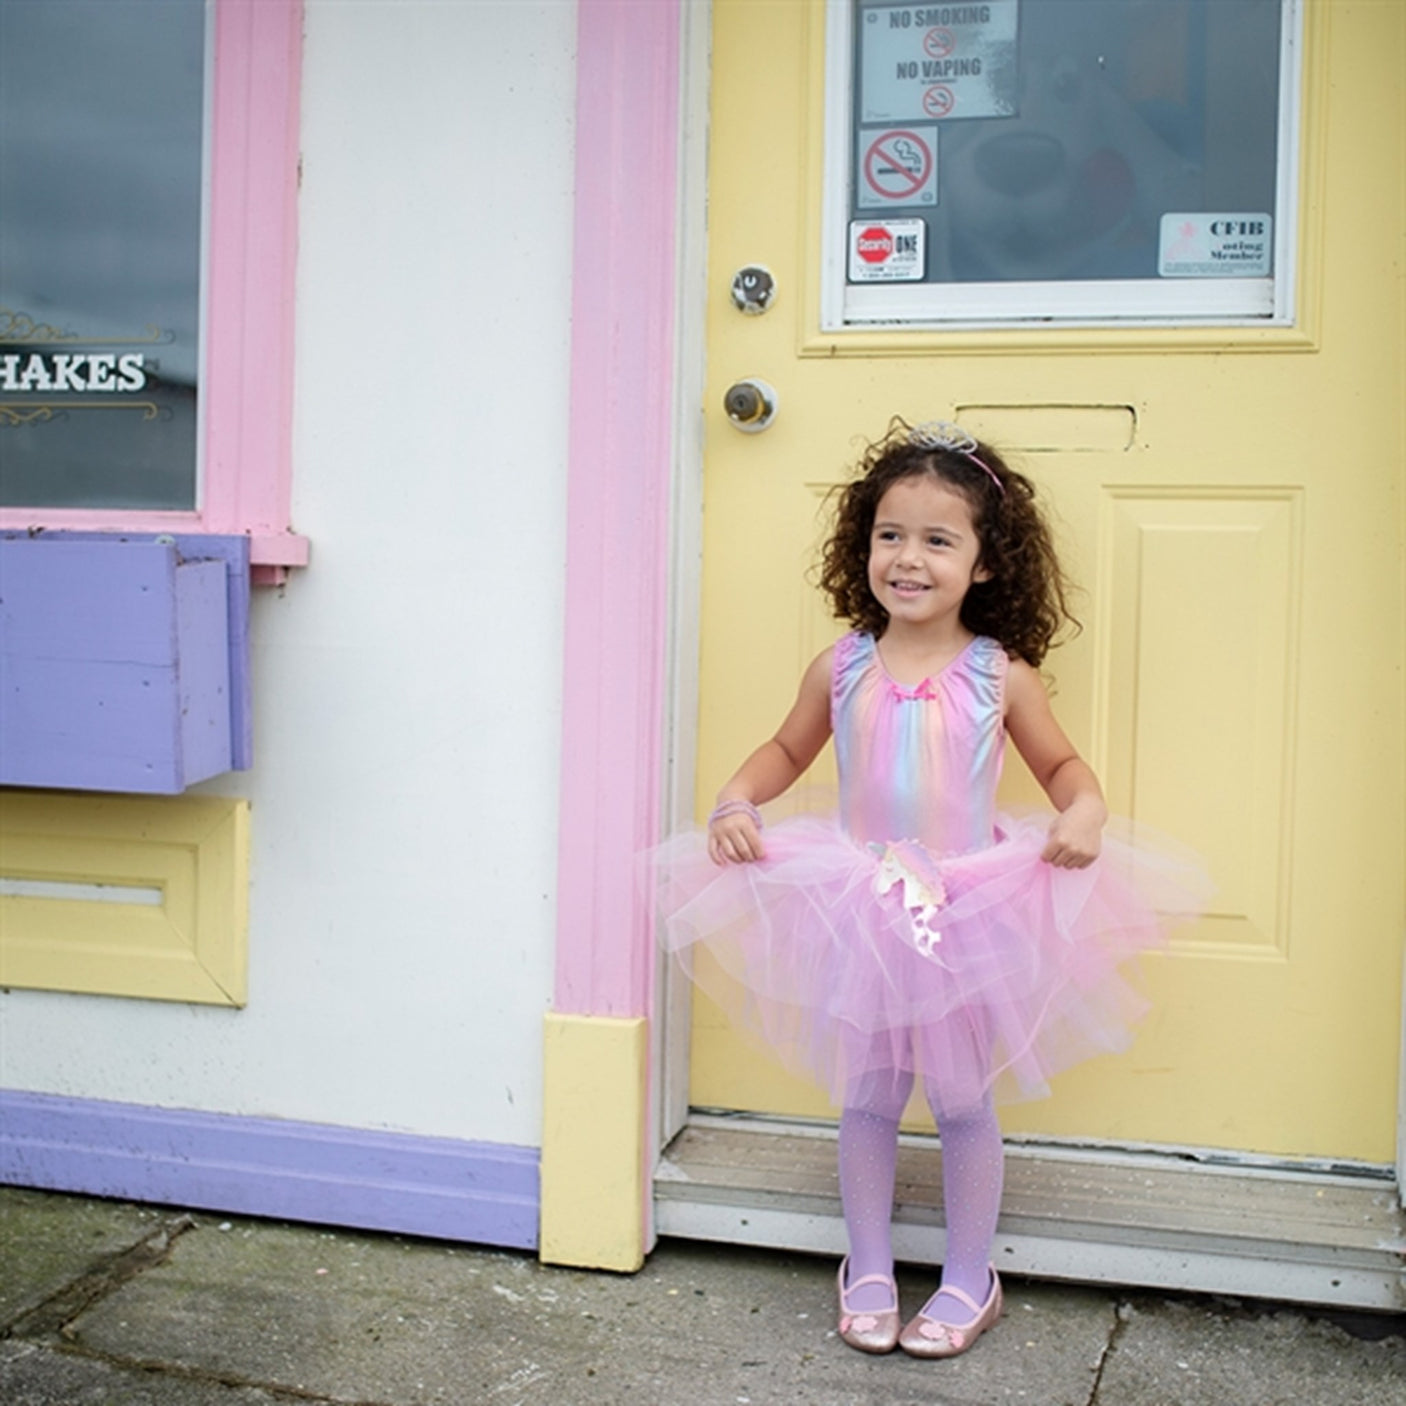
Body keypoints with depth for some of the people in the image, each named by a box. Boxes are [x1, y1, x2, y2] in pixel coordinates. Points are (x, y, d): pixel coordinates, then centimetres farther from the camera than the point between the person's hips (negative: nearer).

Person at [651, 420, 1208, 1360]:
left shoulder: (1001, 676, -8)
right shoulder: (841, 670, -3)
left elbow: (1061, 761, 5)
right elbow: (788, 750, 11)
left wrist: (1084, 810, -16)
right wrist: (736, 800, -6)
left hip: (969, 915, -2)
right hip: (861, 915, 2)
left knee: (963, 1101, 9)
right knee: (867, 1099, 12)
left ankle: (969, 1281, 29)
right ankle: (869, 1270, 32)